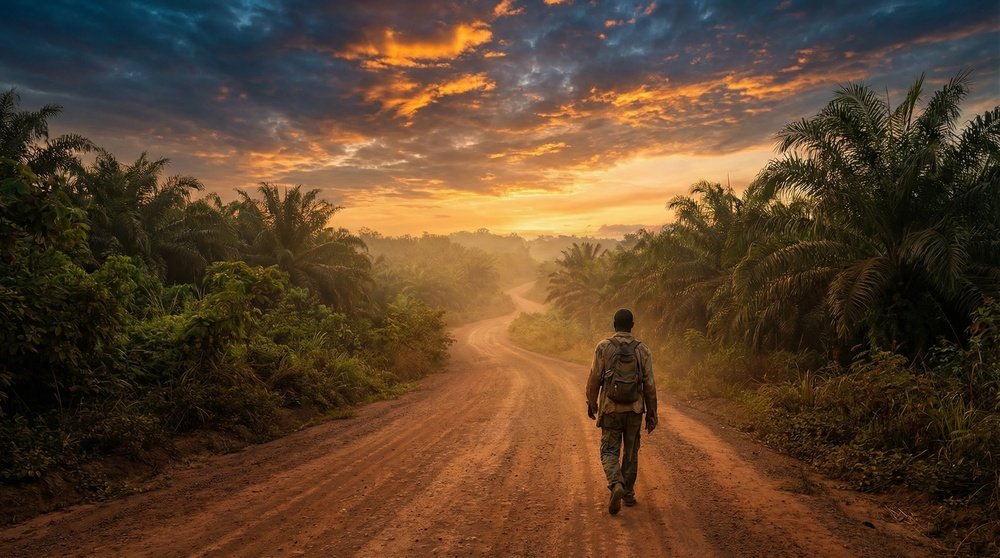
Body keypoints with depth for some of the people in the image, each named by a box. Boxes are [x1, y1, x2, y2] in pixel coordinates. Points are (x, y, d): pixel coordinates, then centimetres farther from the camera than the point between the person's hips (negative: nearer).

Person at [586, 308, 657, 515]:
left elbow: (594, 379, -6)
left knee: (609, 451, 5)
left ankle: (617, 485, -18)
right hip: (634, 410, 2)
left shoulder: (604, 347, -7)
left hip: (610, 408, -2)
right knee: (631, 452, 16)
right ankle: (628, 493, 23)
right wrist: (651, 412, 6)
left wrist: (591, 403, 8)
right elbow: (649, 384, -2)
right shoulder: (642, 349, -2)